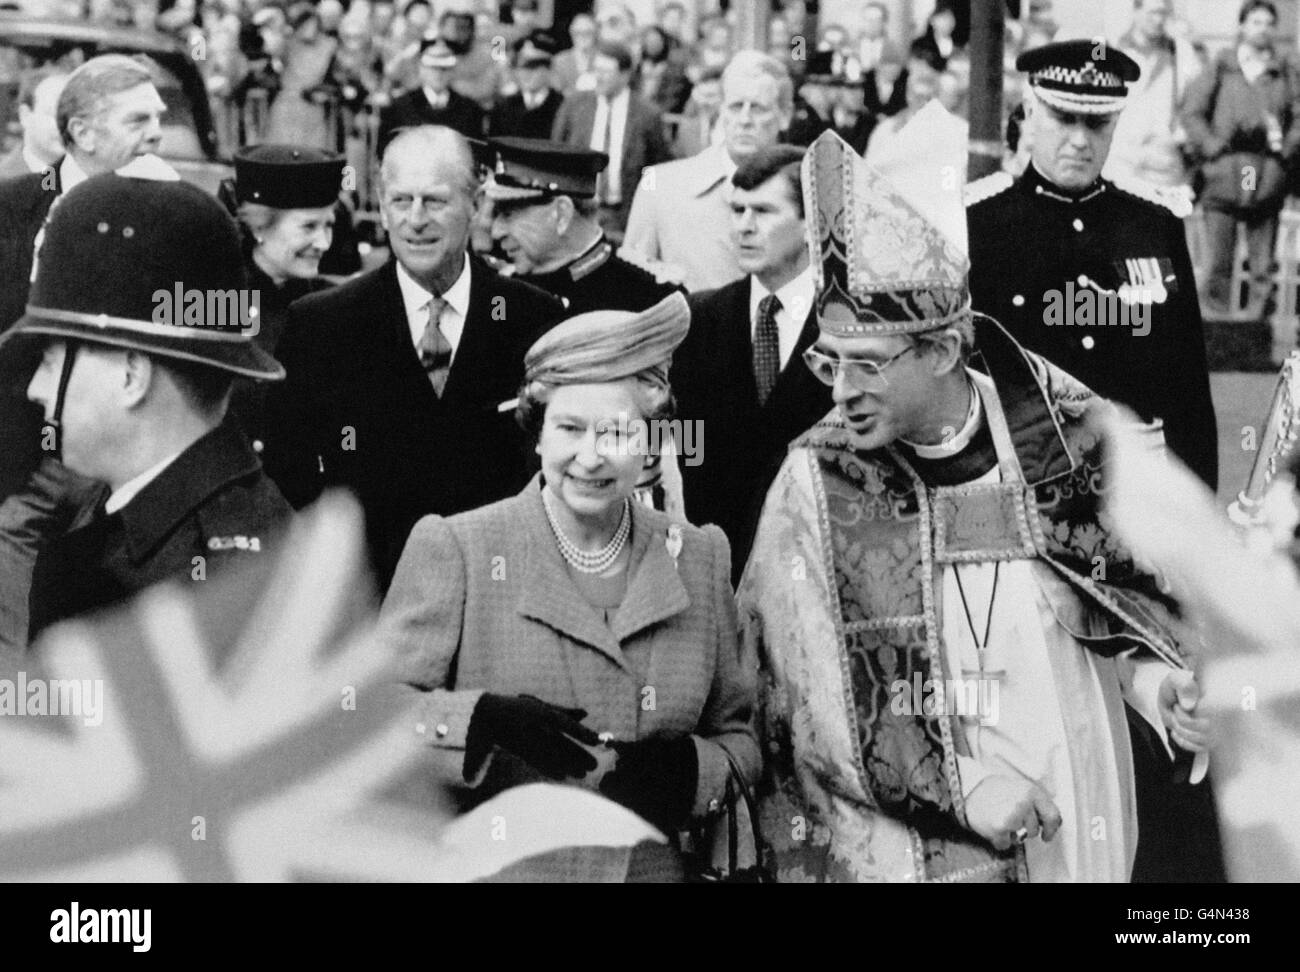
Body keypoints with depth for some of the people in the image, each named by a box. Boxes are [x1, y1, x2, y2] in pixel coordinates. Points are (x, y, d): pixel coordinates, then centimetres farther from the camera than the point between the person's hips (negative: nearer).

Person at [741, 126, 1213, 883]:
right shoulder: (817, 481, -9)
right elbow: (813, 694, -11)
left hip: (1076, 820, 2)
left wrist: (1153, 674, -7)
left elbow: (1132, 586, 11)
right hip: (901, 841, -1)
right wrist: (954, 787, -17)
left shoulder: (1063, 432, -5)